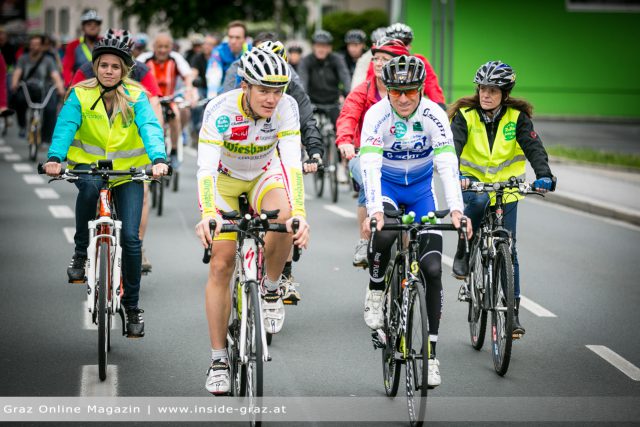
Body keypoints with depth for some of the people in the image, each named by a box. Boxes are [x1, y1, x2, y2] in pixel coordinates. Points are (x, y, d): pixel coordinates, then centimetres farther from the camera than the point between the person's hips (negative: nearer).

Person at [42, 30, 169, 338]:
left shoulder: (136, 97, -9)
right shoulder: (81, 95, -8)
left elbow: (150, 128, -24)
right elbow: (65, 126, -22)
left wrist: (158, 159, -43)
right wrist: (55, 158, -41)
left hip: (127, 171, 1)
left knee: (130, 238, -8)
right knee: (89, 185, -38)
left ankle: (132, 306, 10)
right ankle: (80, 253, -17)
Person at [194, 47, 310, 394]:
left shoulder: (286, 107, -26)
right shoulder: (220, 110, -31)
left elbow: (292, 163, -34)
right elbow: (206, 167, -39)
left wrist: (299, 213, -49)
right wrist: (207, 215, -56)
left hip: (265, 175, 1)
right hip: (225, 179, -1)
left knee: (283, 219, -33)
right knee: (221, 265, -9)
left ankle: (270, 288, -5)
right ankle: (218, 358, 1)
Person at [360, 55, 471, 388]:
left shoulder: (433, 114, -21)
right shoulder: (377, 115, -24)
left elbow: (448, 163, -29)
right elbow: (370, 164, -34)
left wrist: (456, 209, -42)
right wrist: (374, 209, -49)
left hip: (421, 188, 2)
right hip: (386, 185, -1)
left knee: (432, 268, -9)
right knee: (385, 232, -36)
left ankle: (431, 351, 1)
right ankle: (375, 294, -8)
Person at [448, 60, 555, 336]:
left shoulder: (517, 117, -9)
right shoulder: (465, 115, -12)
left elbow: (533, 146, -20)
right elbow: (453, 145, -25)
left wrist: (544, 175, -39)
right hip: (473, 180, -1)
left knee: (507, 248, -2)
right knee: (478, 201, -38)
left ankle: (512, 310, 5)